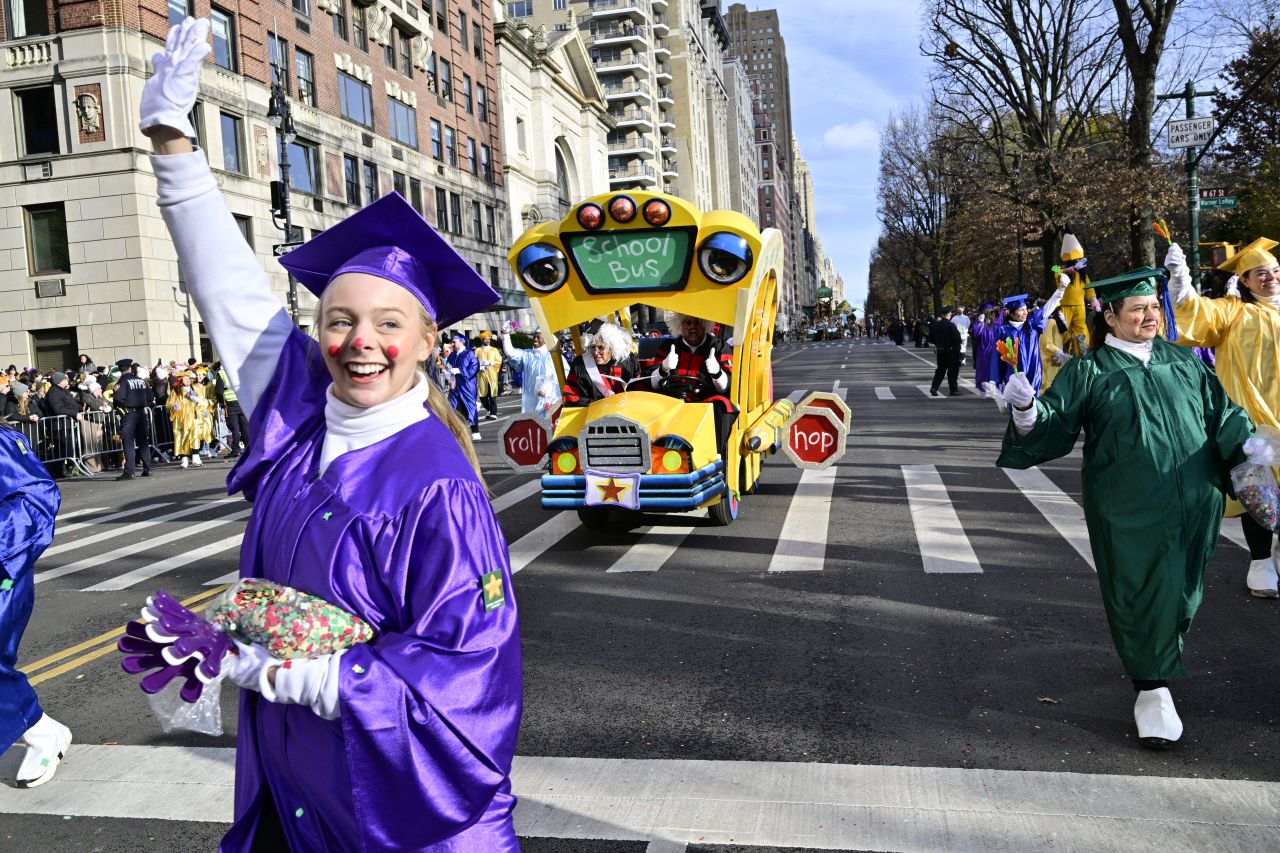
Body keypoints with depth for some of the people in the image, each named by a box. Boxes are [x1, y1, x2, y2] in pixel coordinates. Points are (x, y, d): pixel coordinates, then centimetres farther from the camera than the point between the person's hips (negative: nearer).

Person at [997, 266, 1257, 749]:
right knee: (1141, 593, 0)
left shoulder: (1183, 361, 10)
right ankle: (1153, 689, 11)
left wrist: (1244, 442, -5)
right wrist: (1027, 410, -30)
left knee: (1182, 590, 16)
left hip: (1194, 501, 4)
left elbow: (1221, 410, 13)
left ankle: (1166, 652, 41)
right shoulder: (1089, 372, -2)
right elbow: (1054, 424, -9)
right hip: (1129, 507, -4)